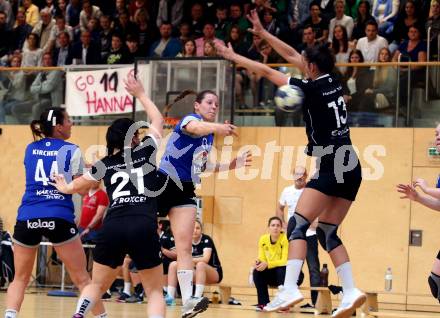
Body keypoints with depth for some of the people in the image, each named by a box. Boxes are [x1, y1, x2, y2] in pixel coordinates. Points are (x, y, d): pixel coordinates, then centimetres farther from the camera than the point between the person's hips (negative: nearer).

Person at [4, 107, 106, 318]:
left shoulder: (30, 149, 14)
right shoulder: (71, 151, 3)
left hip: (27, 217, 3)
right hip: (59, 217, -3)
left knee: (20, 279, 13)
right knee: (82, 278, 8)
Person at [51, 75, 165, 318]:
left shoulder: (105, 164, 17)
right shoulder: (146, 152, 13)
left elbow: (76, 186, 33)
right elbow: (158, 121, 32)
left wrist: (64, 187, 56)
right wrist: (140, 94, 43)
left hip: (112, 227, 2)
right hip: (144, 227, -2)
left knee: (97, 285, 18)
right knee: (154, 291, 8)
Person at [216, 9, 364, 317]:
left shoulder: (312, 89, -9)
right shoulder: (333, 82, 11)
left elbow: (268, 72, -2)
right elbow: (291, 55, 21)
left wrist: (234, 57, 9)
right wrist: (263, 33, 24)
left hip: (332, 167, -9)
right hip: (351, 168, 9)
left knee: (298, 225, -12)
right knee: (328, 233, 11)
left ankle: (290, 289, -25)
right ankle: (351, 291, 1)